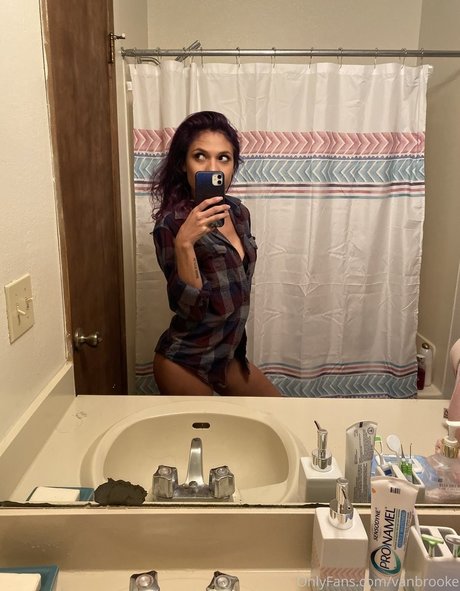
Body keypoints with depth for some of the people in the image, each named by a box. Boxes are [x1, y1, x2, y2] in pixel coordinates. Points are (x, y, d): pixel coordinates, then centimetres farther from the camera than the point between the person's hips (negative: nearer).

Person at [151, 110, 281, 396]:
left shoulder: (238, 212, 0)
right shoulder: (172, 222, -20)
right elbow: (190, 308, -26)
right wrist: (184, 242, -38)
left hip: (228, 355, 8)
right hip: (185, 364, -7)